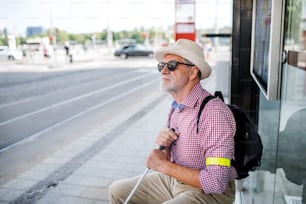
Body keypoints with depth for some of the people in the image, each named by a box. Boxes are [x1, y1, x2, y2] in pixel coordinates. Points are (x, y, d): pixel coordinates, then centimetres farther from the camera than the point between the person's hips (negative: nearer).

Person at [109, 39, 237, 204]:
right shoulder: (177, 107, 2)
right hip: (174, 179, 8)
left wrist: (165, 166, -19)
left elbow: (216, 182, -27)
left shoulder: (214, 113, -25)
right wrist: (164, 146, -12)